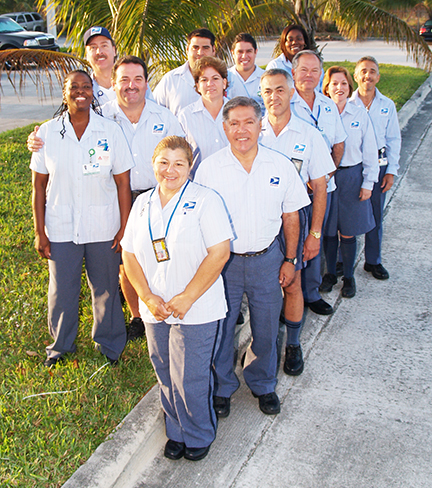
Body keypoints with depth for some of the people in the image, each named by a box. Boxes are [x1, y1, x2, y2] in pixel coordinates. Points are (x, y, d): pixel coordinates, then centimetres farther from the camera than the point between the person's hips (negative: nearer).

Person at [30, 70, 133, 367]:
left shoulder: (111, 131, -4)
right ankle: (61, 345, 36)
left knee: (106, 288, 11)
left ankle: (109, 343, 35)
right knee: (62, 289, 11)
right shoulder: (47, 133, -1)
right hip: (61, 228, 1)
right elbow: (39, 186, 2)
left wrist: (125, 228, -4)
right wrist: (39, 232, 1)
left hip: (103, 228, 0)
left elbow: (123, 183, -2)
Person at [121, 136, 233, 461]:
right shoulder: (143, 203, 8)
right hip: (156, 311, 5)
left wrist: (187, 298, -17)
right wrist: (147, 297, -6)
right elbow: (130, 254, 8)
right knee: (166, 377, 16)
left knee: (191, 380, 3)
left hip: (197, 312, -5)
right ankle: (176, 431, 38)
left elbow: (219, 253, -16)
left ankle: (199, 435, 29)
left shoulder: (205, 200, -9)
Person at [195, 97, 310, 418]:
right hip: (222, 260, -1)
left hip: (267, 260, 1)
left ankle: (263, 384, 40)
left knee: (266, 328, 15)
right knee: (220, 328, 11)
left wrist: (290, 259, 4)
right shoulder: (209, 168, -8)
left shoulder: (281, 166, -4)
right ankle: (222, 387, 36)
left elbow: (291, 216, 5)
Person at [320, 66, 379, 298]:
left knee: (348, 232, 5)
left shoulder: (360, 114, 0)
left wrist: (368, 183, 1)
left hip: (352, 177, 0)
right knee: (328, 230, 9)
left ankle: (349, 276, 23)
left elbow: (370, 151, 4)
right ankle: (330, 273, 28)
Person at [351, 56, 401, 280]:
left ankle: (373, 260, 24)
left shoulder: (387, 106, 5)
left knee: (375, 215, 10)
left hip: (378, 165, 2)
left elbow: (393, 140, 9)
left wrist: (391, 171, 3)